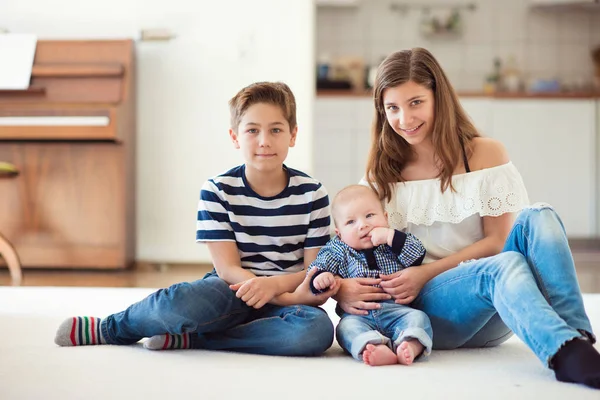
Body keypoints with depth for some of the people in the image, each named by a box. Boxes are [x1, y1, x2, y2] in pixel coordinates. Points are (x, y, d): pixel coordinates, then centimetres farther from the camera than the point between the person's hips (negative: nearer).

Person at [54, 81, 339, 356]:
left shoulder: (311, 194, -4)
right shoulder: (217, 191, -6)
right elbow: (228, 269, -9)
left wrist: (272, 284, -25)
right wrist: (287, 297, -24)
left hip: (287, 298, 2)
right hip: (233, 292, -1)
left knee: (317, 330, -35)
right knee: (181, 302, -37)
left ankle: (188, 339, -20)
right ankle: (108, 328, -3)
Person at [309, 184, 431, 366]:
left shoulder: (396, 242, 14)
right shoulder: (339, 250, 13)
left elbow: (418, 254, 0)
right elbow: (316, 267, 5)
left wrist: (390, 236, -9)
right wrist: (320, 277, -19)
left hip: (396, 309, 1)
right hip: (358, 315, -1)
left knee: (418, 317, -25)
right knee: (346, 327, -31)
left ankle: (410, 347, -51)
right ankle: (376, 349, -56)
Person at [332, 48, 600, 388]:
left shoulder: (486, 155, 5)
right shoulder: (381, 175, 10)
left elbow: (497, 239, -2)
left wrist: (426, 273, -12)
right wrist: (342, 290, -15)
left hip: (492, 318, 1)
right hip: (427, 311, -1)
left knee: (537, 218, -28)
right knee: (502, 267, -35)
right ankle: (568, 354, -56)